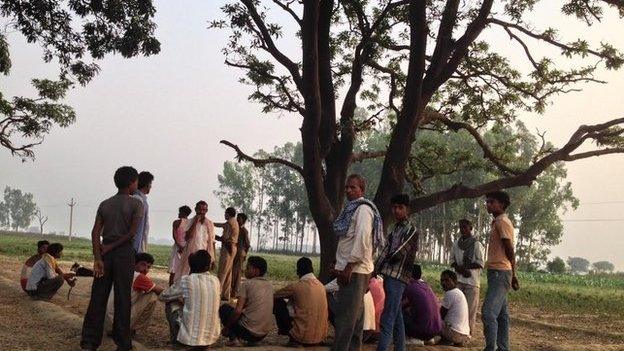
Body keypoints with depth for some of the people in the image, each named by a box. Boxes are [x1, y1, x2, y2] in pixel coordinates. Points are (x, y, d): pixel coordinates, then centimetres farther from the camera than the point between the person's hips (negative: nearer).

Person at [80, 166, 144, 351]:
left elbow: (95, 232, 0)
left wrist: (98, 258, -5)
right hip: (125, 253, -4)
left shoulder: (104, 204, 10)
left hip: (105, 253, 4)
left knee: (98, 298, 7)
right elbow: (132, 232, -13)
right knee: (122, 298, 2)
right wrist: (111, 246, -5)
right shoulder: (136, 204, -3)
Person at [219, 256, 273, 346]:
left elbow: (238, 310, -14)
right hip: (264, 334, 6)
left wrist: (227, 327, -1)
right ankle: (251, 341, 16)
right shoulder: (269, 285, 10)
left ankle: (233, 338, 4)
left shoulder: (247, 283, -9)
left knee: (224, 308, 15)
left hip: (249, 331, -6)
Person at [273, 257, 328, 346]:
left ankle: (284, 331, 17)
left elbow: (274, 295, 2)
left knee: (278, 301, 6)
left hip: (303, 337, -6)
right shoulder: (320, 285, 4)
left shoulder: (296, 287, -13)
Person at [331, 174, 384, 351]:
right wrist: (340, 265, 15)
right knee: (354, 315, 13)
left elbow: (362, 239, -19)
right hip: (349, 269, 9)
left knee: (345, 317, -9)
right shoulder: (351, 209, 19)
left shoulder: (363, 209, -9)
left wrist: (349, 267, -20)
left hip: (355, 270, -9)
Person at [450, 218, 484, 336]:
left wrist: (463, 266, -14)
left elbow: (480, 263, -7)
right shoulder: (456, 244, 13)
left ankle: (470, 331, 1)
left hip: (472, 280, -4)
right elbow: (452, 260, 16)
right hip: (458, 279, 4)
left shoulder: (477, 245, -3)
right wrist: (460, 269, -5)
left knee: (471, 307, -4)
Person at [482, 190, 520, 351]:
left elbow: (510, 250, -14)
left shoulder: (502, 222, -12)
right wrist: (512, 276, 17)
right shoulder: (498, 222, 18)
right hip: (497, 273, 11)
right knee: (501, 314, 13)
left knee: (488, 313, -16)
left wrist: (513, 275, -10)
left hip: (500, 273, -11)